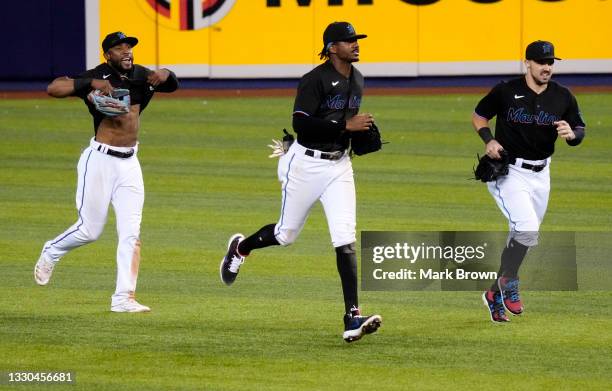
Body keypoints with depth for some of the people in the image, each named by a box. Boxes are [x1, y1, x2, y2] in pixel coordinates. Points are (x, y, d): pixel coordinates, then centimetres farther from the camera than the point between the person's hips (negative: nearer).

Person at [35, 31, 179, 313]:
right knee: (89, 230, 2)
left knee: (131, 233, -4)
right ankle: (51, 253, 32)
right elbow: (53, 88, -22)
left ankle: (124, 298, -5)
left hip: (129, 163, 5)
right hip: (100, 161, -5)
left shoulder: (141, 76, 9)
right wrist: (91, 83, -34)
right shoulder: (96, 77, -10)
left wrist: (166, 75, -3)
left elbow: (173, 85, 21)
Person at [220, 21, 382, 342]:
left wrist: (362, 132, 5)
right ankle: (240, 248, 45)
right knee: (286, 234, 11)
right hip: (306, 163, -5)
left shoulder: (356, 80, 9)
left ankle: (352, 318, -17)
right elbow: (301, 124, -24)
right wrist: (346, 126, -26)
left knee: (345, 239, -9)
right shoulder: (315, 80, -16)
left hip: (339, 165, 5)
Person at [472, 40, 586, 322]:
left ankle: (496, 295, 27)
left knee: (523, 238, 11)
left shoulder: (562, 97, -1)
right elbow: (478, 116, 3)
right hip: (508, 172, -5)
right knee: (527, 229, -22)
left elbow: (580, 131, 4)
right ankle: (509, 282, 0)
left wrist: (571, 133, -20)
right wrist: (489, 140, -15)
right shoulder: (506, 92, -10)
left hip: (540, 175, 5)